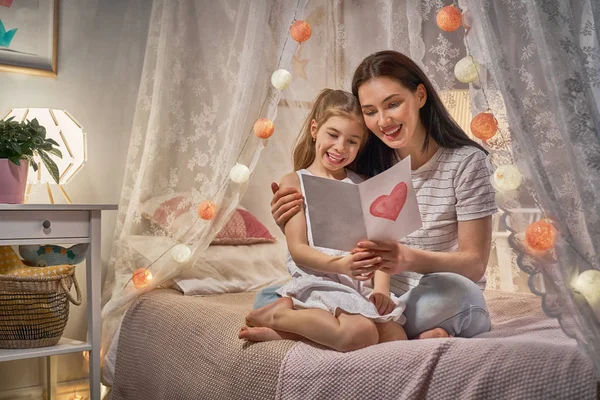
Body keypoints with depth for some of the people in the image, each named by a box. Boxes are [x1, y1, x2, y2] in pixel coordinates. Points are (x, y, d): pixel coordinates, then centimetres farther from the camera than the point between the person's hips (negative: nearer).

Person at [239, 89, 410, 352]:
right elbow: (298, 249, -6)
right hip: (316, 281, -6)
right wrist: (341, 265, -23)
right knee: (361, 334, -31)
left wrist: (381, 288, -8)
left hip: (359, 286, 6)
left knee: (397, 339, -19)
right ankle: (281, 314, -6)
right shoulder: (294, 183, 4)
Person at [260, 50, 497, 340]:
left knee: (451, 292, -40)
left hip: (445, 305, -3)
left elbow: (475, 263, -11)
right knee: (267, 299, -14)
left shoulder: (465, 161, -6)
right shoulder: (367, 167, 4)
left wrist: (410, 259, -31)